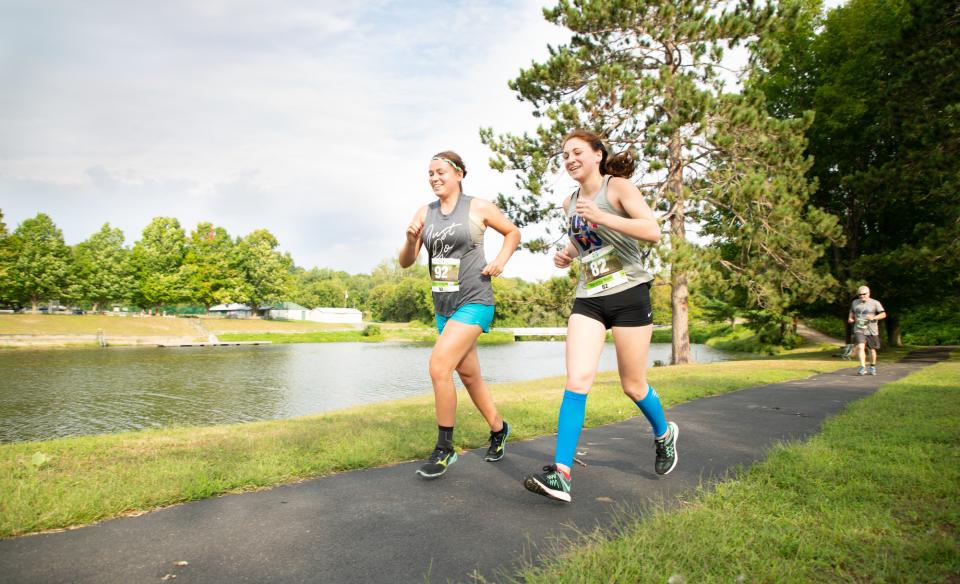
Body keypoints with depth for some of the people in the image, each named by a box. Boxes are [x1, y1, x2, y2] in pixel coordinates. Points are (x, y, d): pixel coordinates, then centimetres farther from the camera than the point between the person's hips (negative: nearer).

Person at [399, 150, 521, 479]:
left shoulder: (479, 208, -4)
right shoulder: (425, 213, 6)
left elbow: (513, 233, 11)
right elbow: (406, 262, 4)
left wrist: (500, 262, -5)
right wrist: (410, 239, -16)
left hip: (474, 302, -6)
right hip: (443, 305, 6)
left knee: (439, 366, -19)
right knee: (468, 375, 14)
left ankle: (444, 448, -3)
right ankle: (498, 428, 37)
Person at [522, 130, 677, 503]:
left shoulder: (618, 187, -4)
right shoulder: (570, 203, 13)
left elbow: (652, 231, -17)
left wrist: (600, 217, -24)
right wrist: (567, 255, 9)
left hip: (628, 294, -4)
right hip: (588, 299, 5)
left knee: (633, 386, 7)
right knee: (577, 381, -11)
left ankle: (664, 435, 39)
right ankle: (561, 474, -13)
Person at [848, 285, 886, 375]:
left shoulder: (875, 303, -2)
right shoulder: (855, 302, 9)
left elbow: (883, 314, -4)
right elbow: (851, 312, 25)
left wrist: (873, 318, -21)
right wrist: (850, 318, 5)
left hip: (871, 331, -1)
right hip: (859, 330, 1)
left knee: (872, 349, 11)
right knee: (860, 347, -19)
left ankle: (872, 367, 31)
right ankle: (863, 367, -22)